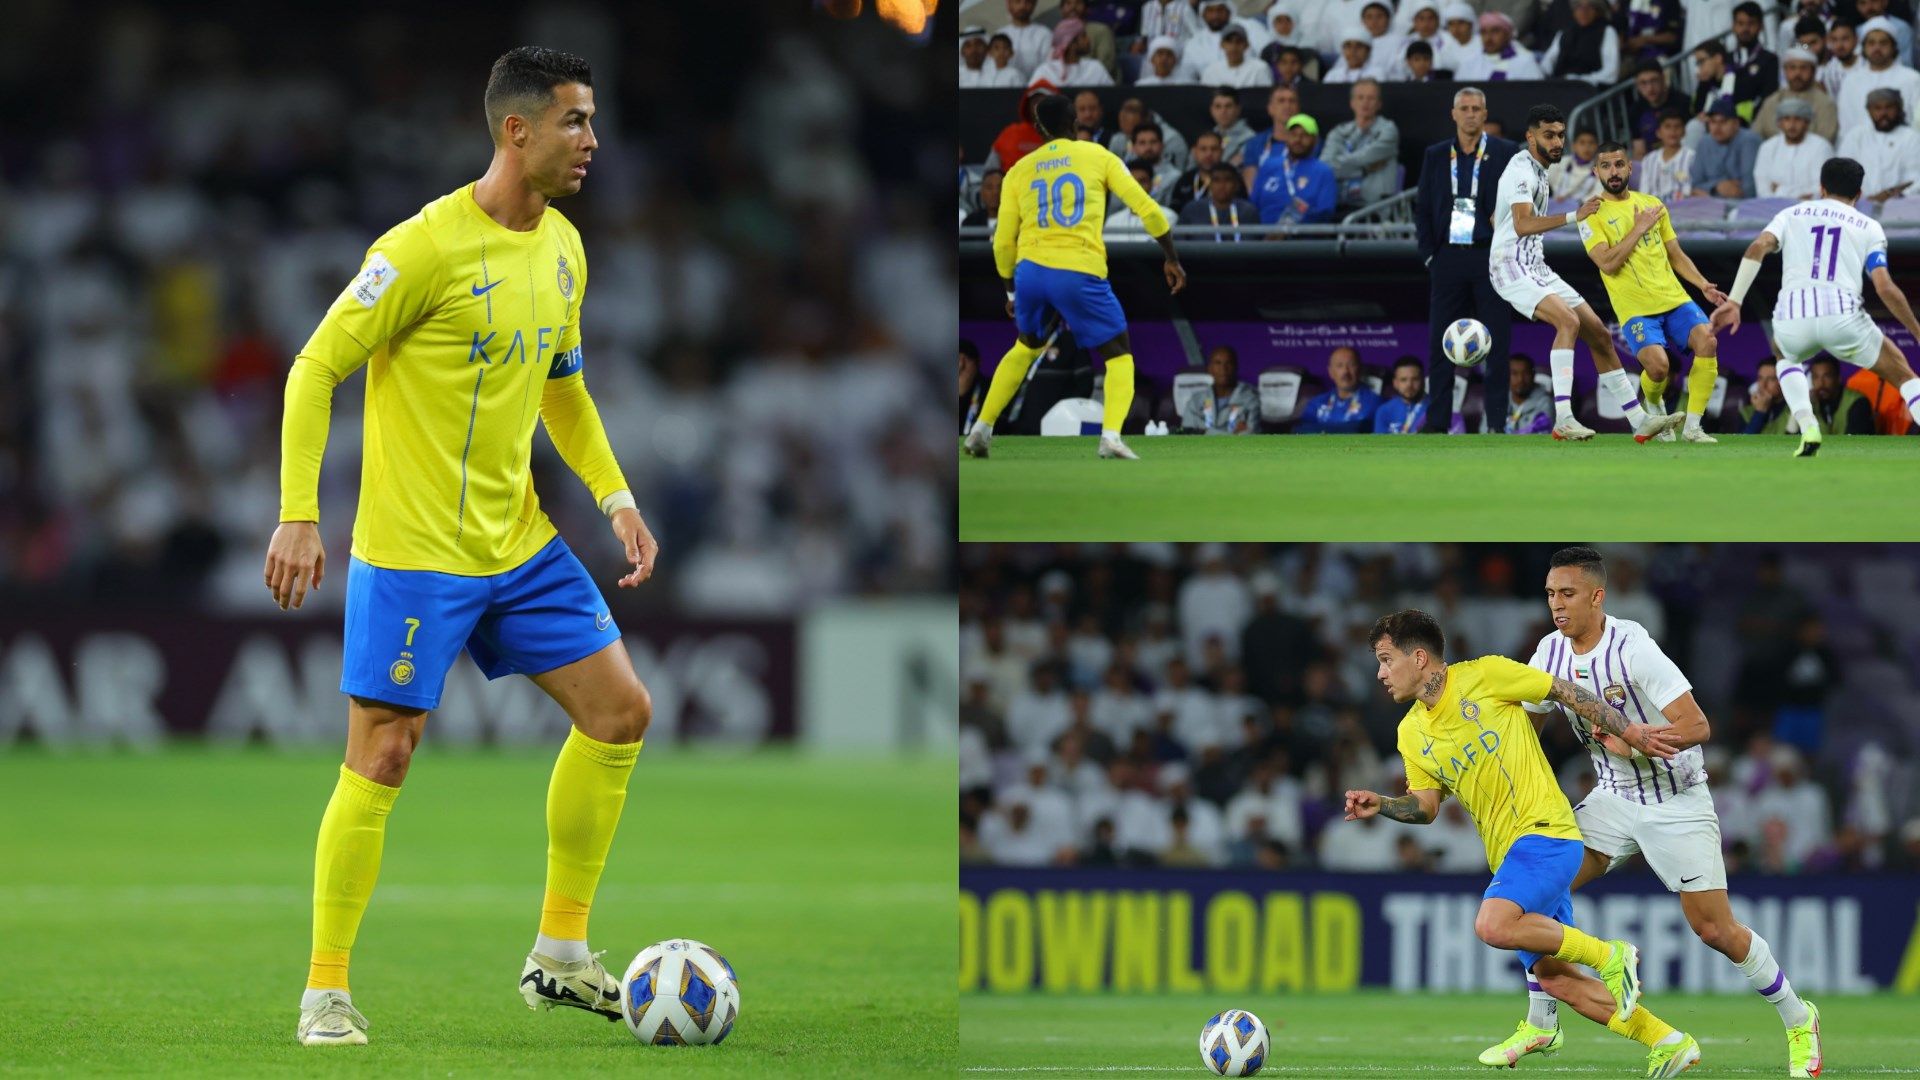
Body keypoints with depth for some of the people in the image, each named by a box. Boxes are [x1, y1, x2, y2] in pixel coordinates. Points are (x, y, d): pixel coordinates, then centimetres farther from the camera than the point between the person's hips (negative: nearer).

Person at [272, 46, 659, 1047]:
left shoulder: (561, 248, 7)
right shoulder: (425, 248, -17)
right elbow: (315, 369, -14)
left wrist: (616, 498, 12)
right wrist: (298, 515, -20)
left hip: (519, 544, 8)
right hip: (413, 552, -8)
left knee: (619, 712, 4)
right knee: (382, 756, -7)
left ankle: (559, 954, 13)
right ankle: (324, 991, 3)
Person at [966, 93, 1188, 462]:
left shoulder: (1020, 171, 14)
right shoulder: (1098, 156, 8)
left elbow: (1003, 241, 15)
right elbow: (1147, 209, 6)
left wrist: (1012, 291, 29)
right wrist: (1171, 259, 16)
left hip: (1030, 270, 3)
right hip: (1081, 273, -3)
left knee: (1026, 348, 30)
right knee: (1119, 355, 10)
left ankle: (981, 429, 24)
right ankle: (1111, 434, -15)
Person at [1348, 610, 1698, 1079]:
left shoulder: (1484, 676, -7)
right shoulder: (1411, 734, 12)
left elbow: (1567, 692, -1)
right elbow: (1426, 805, 18)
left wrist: (1629, 732, -1)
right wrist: (1382, 806, -2)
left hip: (1544, 830, -7)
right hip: (1508, 854, 7)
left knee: (1493, 925, -30)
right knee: (1554, 979, 0)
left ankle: (1610, 956, -13)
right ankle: (1667, 1042, 10)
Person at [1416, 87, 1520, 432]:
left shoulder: (1506, 154, 3)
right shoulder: (1435, 156, 11)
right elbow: (1422, 207, 12)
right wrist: (1429, 254, 3)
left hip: (1489, 257, -2)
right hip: (1448, 258, 2)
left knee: (1496, 344, -3)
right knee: (1440, 343, 1)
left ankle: (1496, 423, 0)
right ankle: (1437, 422, 4)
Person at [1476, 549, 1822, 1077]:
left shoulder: (1632, 648, -23)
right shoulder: (1550, 653, -4)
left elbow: (1697, 726, -25)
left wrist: (1632, 740, -36)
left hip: (1677, 802, -6)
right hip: (1614, 796, 6)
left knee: (1715, 930, -4)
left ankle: (1798, 1019, 18)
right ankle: (1540, 1024, 3)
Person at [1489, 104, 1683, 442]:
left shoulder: (1538, 171, 18)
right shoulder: (1521, 170, -13)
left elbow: (1496, 219, 29)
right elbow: (1522, 224, -28)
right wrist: (1574, 216, -34)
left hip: (1536, 268, 10)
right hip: (1513, 268, -10)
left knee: (1599, 335, 6)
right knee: (1569, 321, -30)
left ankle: (1639, 420, 9)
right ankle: (1563, 420, -32)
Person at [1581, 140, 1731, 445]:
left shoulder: (1651, 204, 15)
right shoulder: (1592, 214, 0)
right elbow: (1607, 263, -14)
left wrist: (1703, 285, 6)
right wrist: (1639, 228, -13)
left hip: (1674, 299, 5)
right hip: (1634, 308, -4)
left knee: (1706, 340, -22)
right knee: (1657, 364, -27)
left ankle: (1692, 427, -12)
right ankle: (1654, 404, 12)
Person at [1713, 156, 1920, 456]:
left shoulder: (1792, 214, 22)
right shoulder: (1869, 227, 17)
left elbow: (1757, 247, 2)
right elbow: (1885, 289, 4)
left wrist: (1734, 301, -1)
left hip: (1791, 317, 2)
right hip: (1843, 316, -2)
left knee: (1787, 355, 38)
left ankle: (1807, 428, 14)